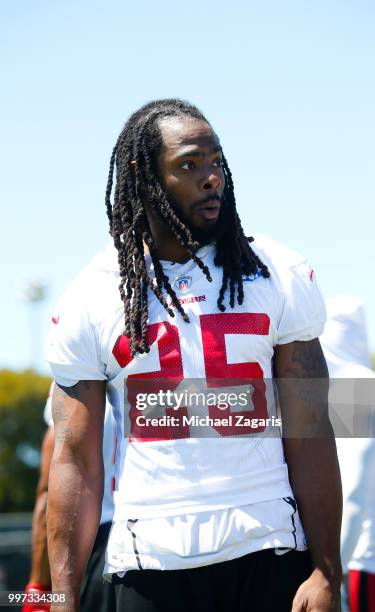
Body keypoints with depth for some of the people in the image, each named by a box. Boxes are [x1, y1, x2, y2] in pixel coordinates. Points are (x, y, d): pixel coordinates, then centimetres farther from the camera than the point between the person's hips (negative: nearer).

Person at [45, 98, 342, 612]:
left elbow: (310, 436, -1)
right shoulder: (90, 300, 1)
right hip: (149, 564, 0)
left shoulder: (281, 276, 2)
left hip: (270, 553, 0)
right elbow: (75, 460, 1)